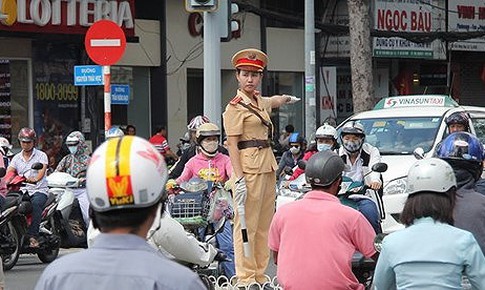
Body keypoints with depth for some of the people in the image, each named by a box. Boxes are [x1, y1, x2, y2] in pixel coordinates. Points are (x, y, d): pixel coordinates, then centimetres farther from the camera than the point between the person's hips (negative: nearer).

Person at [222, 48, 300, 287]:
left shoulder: (259, 103, 16)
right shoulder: (235, 107, -7)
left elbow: (274, 102, 42)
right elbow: (232, 145, -13)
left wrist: (288, 98, 63)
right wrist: (239, 179, -21)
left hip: (267, 165, 9)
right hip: (248, 166, -9)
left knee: (264, 224, 8)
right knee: (247, 224, -8)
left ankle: (260, 275, 13)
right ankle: (245, 278, -7)